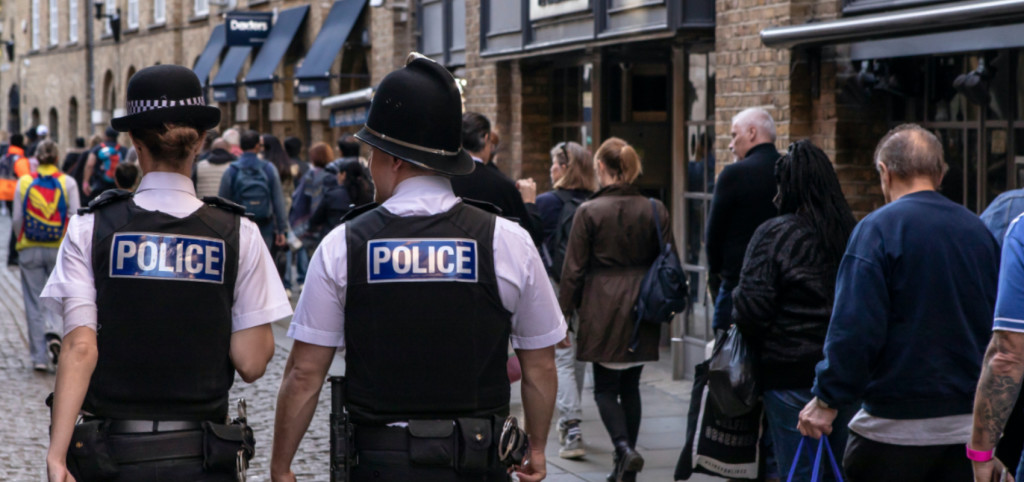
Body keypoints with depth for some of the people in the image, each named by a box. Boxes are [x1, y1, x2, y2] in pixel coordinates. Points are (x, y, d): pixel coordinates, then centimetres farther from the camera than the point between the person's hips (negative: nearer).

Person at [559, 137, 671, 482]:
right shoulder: (654, 210, 1)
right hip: (642, 309, 3)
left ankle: (624, 448, -18)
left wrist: (564, 311, 3)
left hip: (603, 310, -3)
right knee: (630, 385, 13)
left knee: (605, 386, 4)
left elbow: (574, 269, -5)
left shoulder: (588, 211, -8)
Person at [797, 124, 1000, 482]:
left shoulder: (879, 228, -10)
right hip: (969, 429, 6)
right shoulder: (980, 231, 8)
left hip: (895, 428, -5)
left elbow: (855, 328, -17)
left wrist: (827, 399, -10)